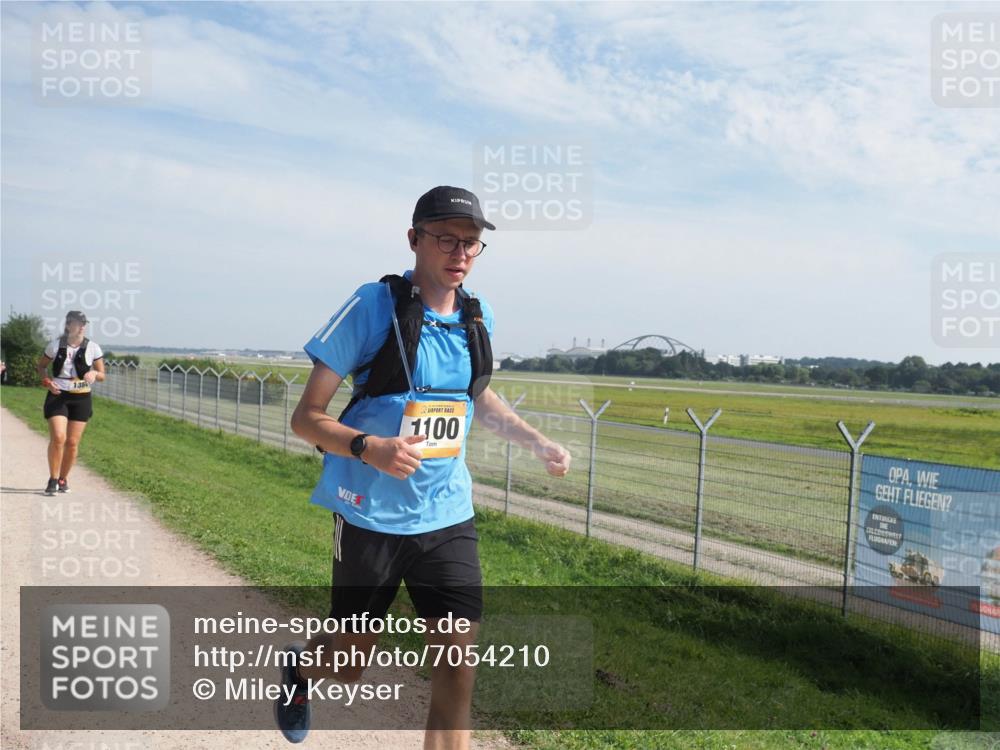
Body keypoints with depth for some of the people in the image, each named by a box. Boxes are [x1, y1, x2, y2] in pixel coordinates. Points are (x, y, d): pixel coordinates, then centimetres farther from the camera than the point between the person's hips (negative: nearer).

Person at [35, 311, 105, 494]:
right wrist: (47, 382, -5)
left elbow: (102, 374, 6)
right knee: (58, 437, -15)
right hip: (58, 396, -1)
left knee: (73, 442, 4)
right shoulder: (55, 345, -1)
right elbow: (41, 365, 13)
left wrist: (94, 373, -17)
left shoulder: (93, 347, -1)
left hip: (81, 398, 1)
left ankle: (63, 479, 22)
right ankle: (53, 479, 0)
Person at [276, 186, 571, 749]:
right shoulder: (373, 306, -15)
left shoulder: (479, 318, 2)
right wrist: (370, 448, -33)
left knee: (460, 657, -2)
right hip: (372, 515, -3)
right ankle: (300, 664, 50)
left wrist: (537, 441, 12)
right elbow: (306, 418, -14)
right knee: (347, 668, 14)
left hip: (448, 516, 4)